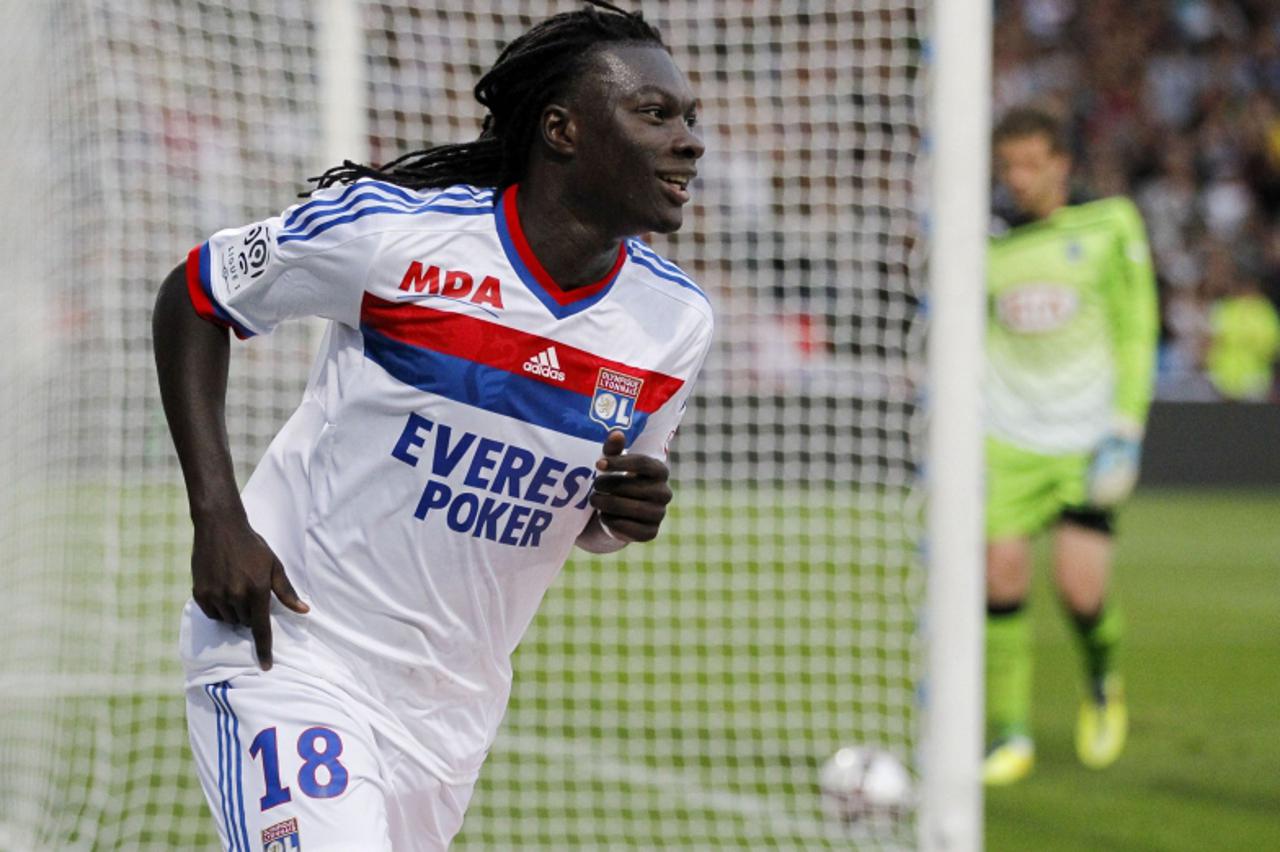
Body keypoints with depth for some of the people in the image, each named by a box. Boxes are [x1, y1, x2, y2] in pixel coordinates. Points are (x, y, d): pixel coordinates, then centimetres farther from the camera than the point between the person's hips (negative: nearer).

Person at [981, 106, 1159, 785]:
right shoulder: (985, 252, 8)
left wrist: (1126, 428, -5)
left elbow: (1135, 332, 3)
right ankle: (1010, 734, 3)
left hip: (1088, 440, -2)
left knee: (1081, 588, -12)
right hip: (1008, 440, 2)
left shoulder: (1110, 227, 1)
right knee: (1002, 572, -10)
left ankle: (1101, 678, 22)